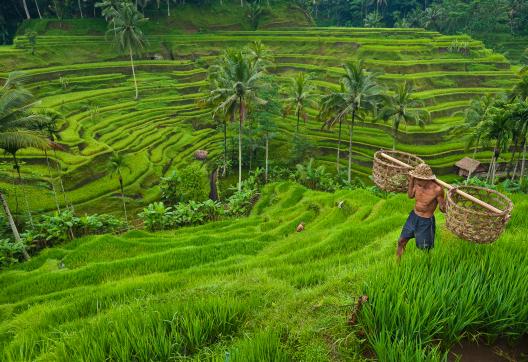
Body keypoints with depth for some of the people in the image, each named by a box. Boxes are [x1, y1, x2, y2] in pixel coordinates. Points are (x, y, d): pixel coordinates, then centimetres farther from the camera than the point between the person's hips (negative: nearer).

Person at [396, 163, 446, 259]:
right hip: (413, 216, 5)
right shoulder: (418, 184, -12)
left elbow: (443, 209, -17)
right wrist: (411, 181, 1)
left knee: (424, 250, 12)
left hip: (426, 222, -5)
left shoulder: (437, 189, -27)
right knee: (401, 242, 16)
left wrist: (444, 205, -38)